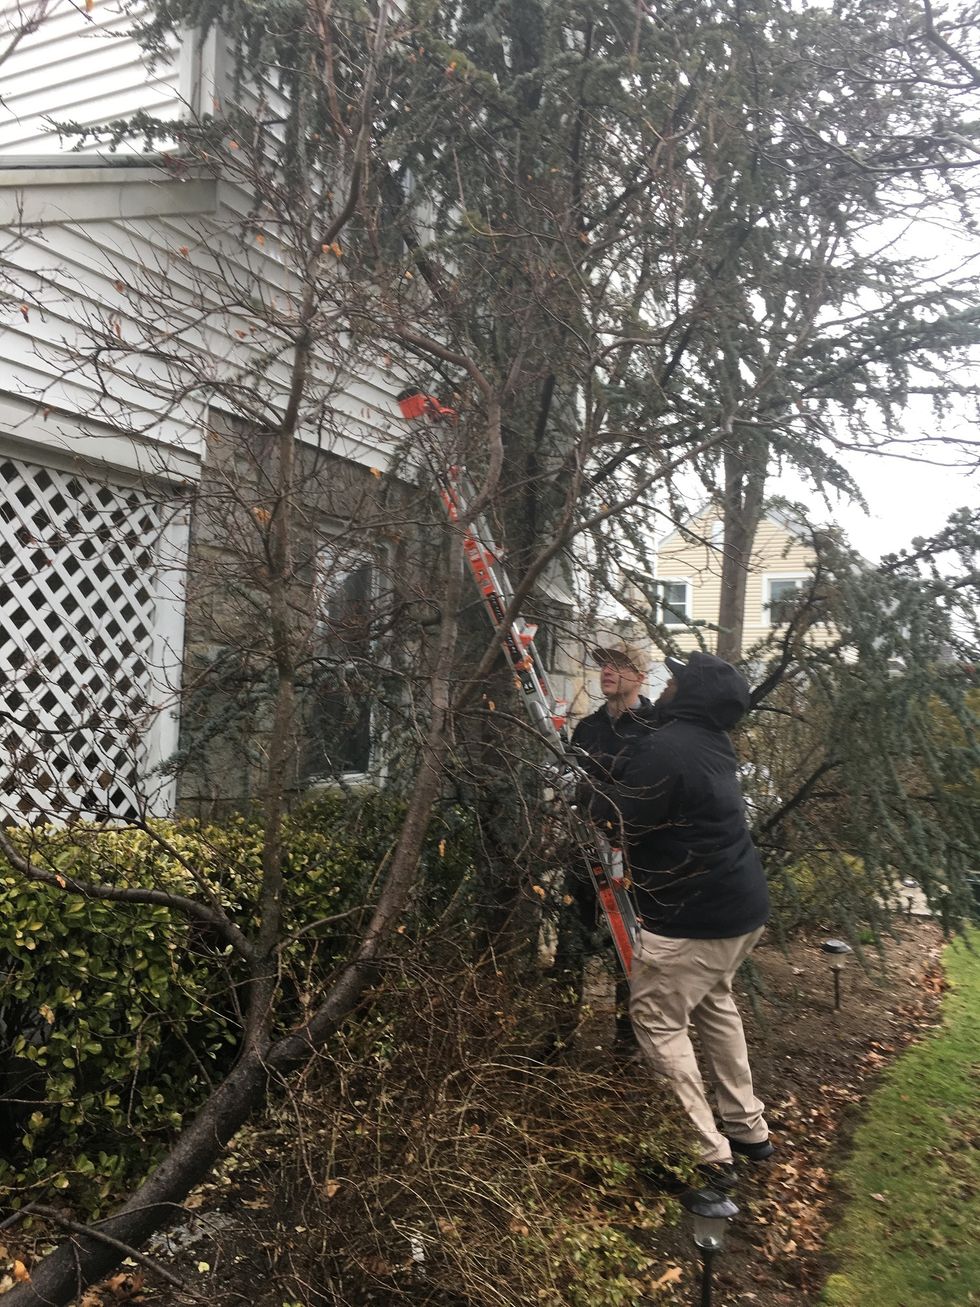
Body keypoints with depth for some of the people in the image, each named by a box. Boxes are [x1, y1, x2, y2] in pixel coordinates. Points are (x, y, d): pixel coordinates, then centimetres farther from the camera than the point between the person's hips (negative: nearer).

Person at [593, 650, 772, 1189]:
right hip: (743, 907, 10)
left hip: (694, 919, -10)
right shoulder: (712, 744, 7)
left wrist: (603, 784, -1)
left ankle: (707, 1154, 7)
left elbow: (616, 821, -19)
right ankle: (746, 1128, 36)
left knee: (658, 1022, 3)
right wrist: (622, 773, 7)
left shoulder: (664, 749, -23)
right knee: (713, 1003, 26)